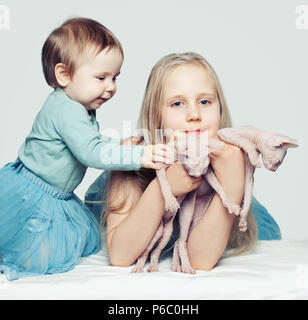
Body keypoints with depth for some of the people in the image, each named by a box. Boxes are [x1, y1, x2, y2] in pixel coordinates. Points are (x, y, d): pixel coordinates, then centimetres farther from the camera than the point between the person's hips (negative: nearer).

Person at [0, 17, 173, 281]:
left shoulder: (82, 109, 5)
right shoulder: (65, 110, -28)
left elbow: (96, 141, 20)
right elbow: (91, 152, -35)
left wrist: (123, 145, 5)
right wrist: (138, 156, -37)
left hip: (57, 196, 10)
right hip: (31, 198, -10)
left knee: (87, 240, 21)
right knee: (48, 259, -6)